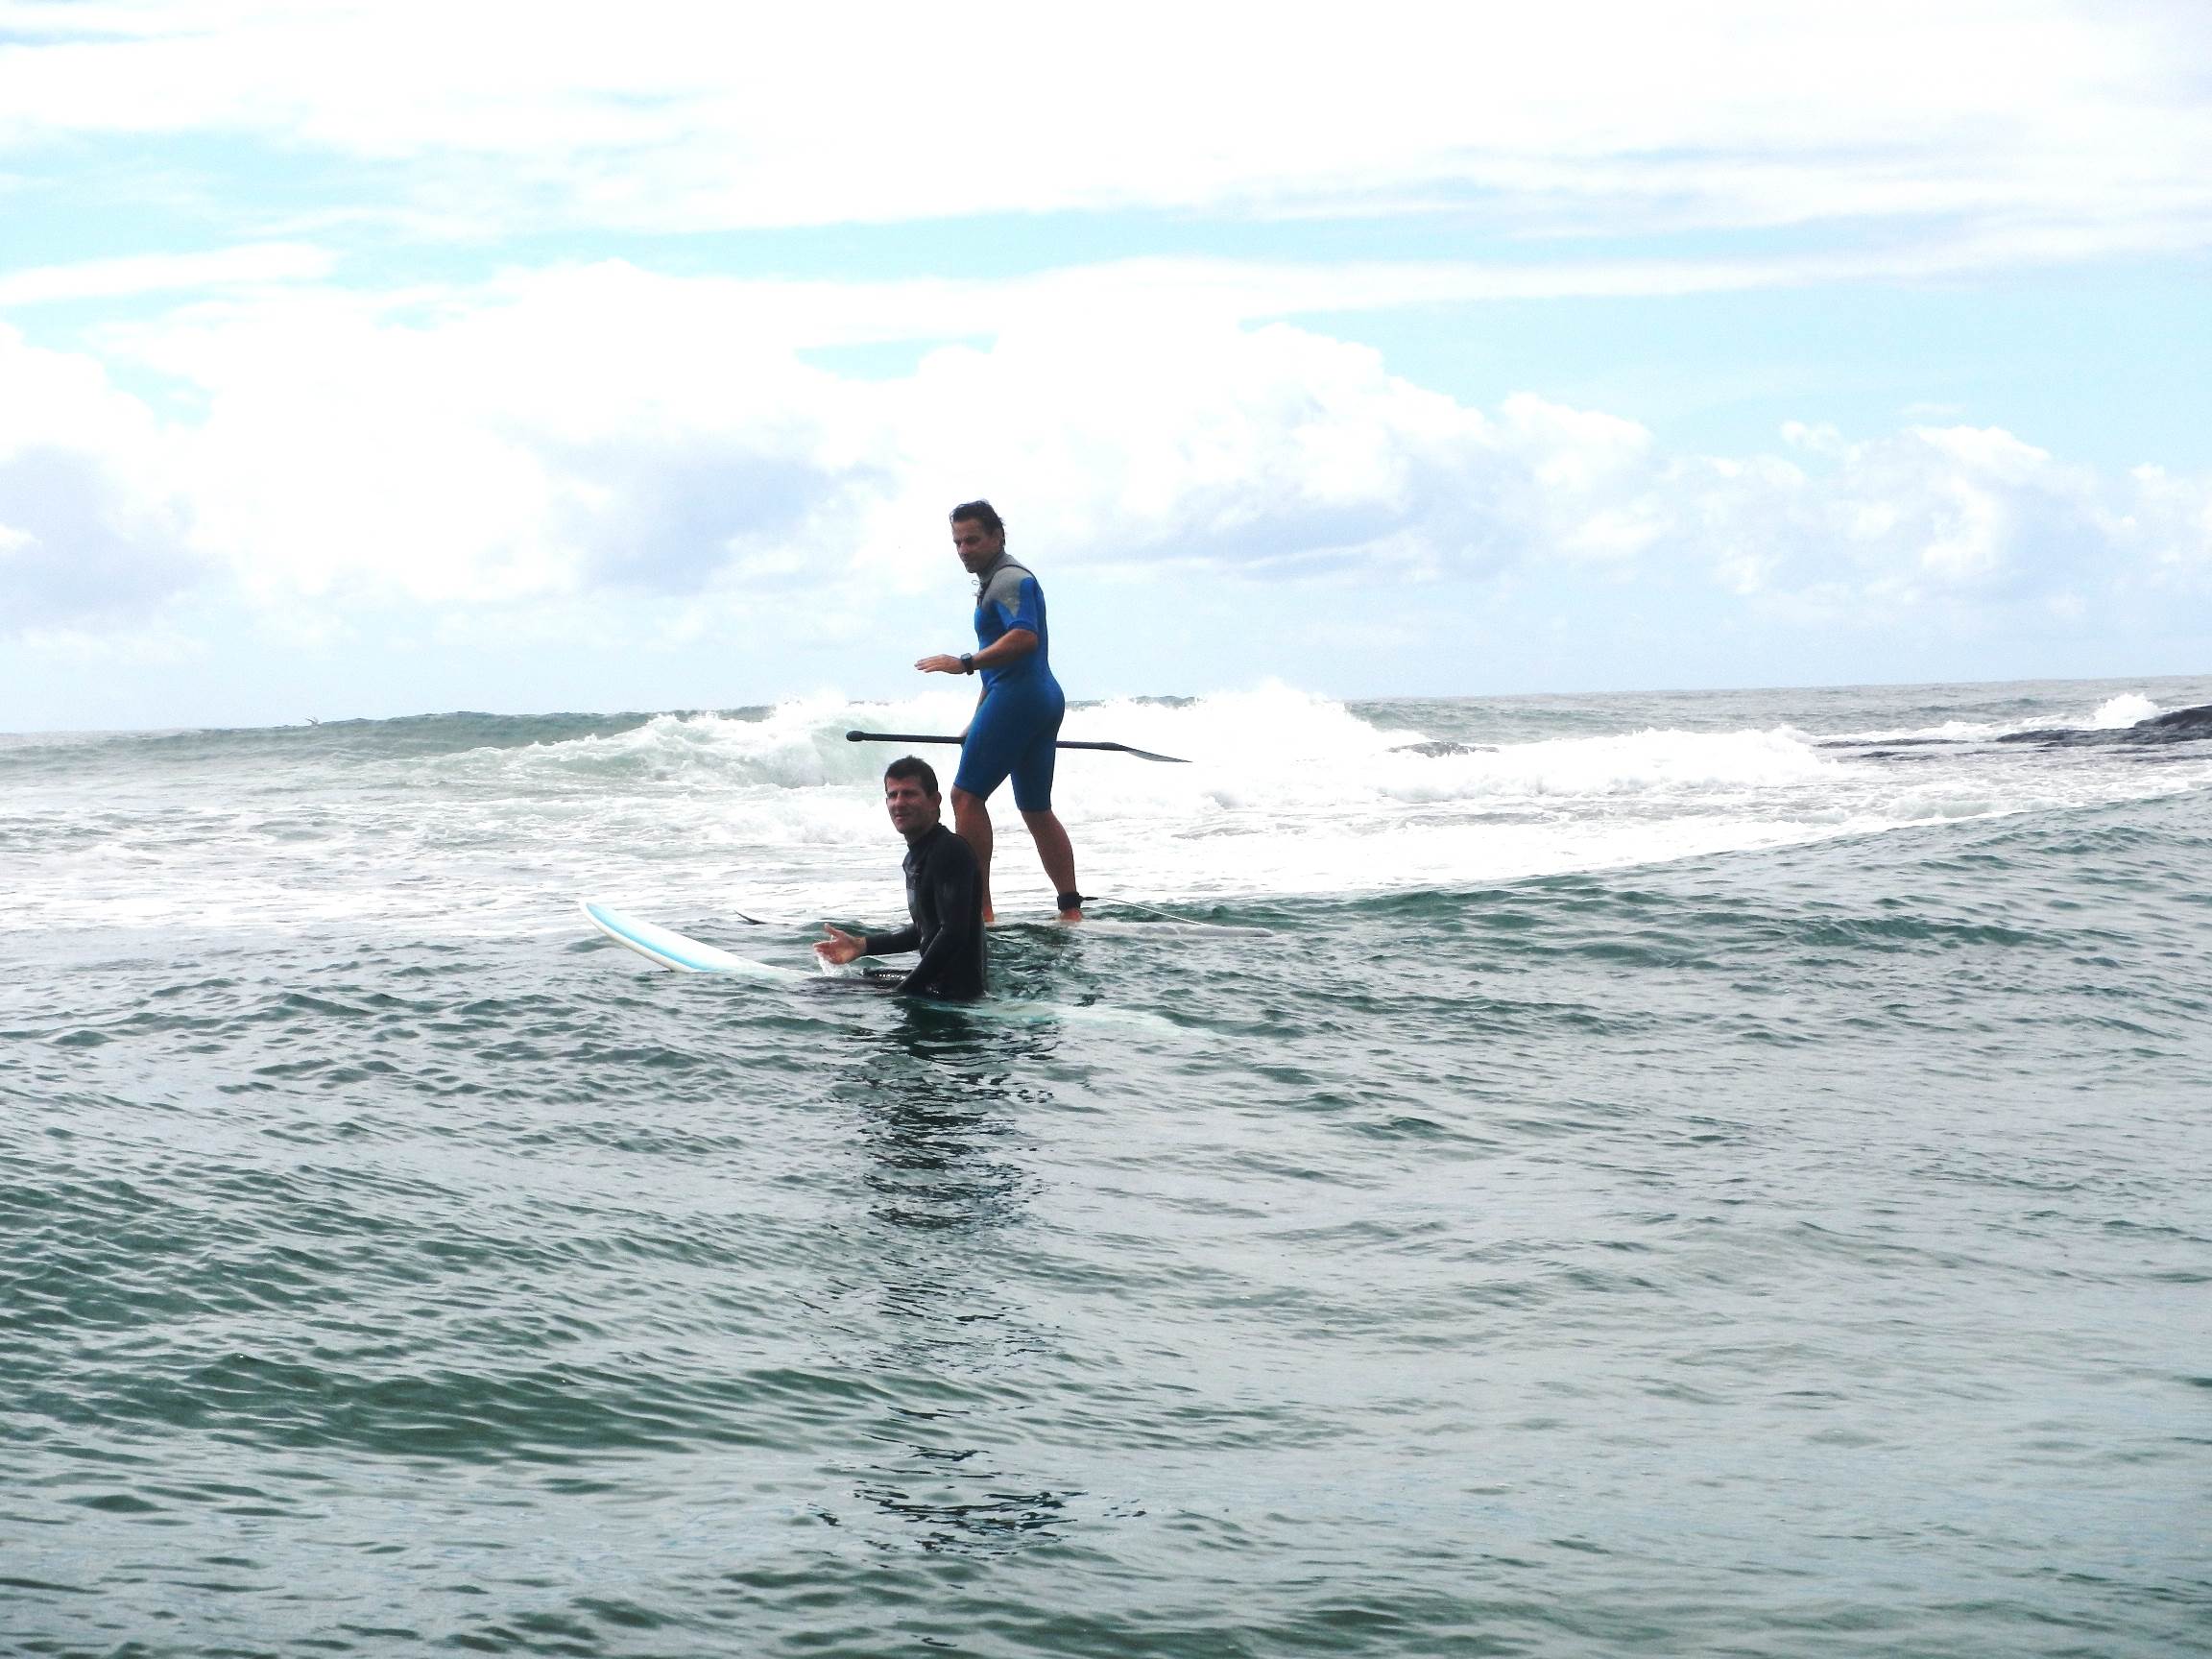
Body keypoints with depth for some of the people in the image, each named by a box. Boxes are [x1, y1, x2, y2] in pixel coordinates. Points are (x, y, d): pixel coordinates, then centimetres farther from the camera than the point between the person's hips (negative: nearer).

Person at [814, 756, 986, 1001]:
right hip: (934, 985, 10)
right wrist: (862, 945, 16)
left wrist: (903, 991, -20)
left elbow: (953, 933, -24)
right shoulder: (916, 856, 15)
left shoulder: (951, 852, -17)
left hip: (957, 993, -10)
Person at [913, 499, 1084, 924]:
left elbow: (1024, 637, -26)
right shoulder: (995, 582, 24)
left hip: (1017, 697, -11)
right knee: (1037, 810, 12)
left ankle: (976, 905, -12)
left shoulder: (1010, 579, -9)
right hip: (1045, 698, 11)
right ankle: (1071, 910, 9)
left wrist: (965, 663, -25)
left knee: (966, 794, -8)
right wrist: (977, 721, 30)